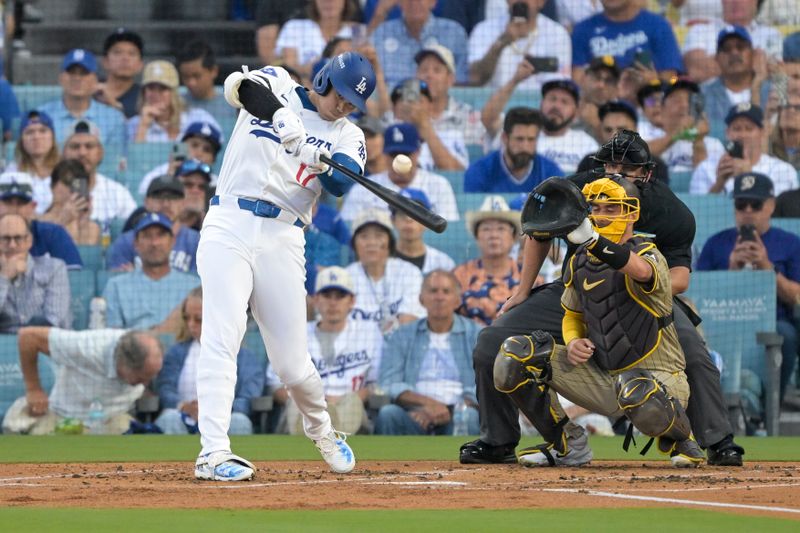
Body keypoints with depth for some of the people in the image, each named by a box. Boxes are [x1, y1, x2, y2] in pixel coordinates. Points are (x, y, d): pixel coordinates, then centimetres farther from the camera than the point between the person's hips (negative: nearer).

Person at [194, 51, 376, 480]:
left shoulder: (348, 136, 13)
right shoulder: (278, 85, 8)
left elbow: (341, 183, -8)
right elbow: (239, 86, -17)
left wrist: (319, 158, -31)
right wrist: (283, 118, -34)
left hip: (283, 240, 2)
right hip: (230, 227, -2)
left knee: (293, 363, 2)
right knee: (222, 340, -16)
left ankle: (320, 428, 32)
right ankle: (213, 453, -18)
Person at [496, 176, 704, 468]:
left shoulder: (648, 254, -15)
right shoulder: (580, 262, 6)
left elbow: (640, 269, -42)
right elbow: (572, 315, 19)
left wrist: (587, 236, -59)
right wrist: (573, 342, -8)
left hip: (658, 377, -6)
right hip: (601, 377, 6)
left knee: (635, 390, -44)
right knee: (514, 355, -8)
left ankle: (681, 440, -7)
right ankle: (567, 444, 6)